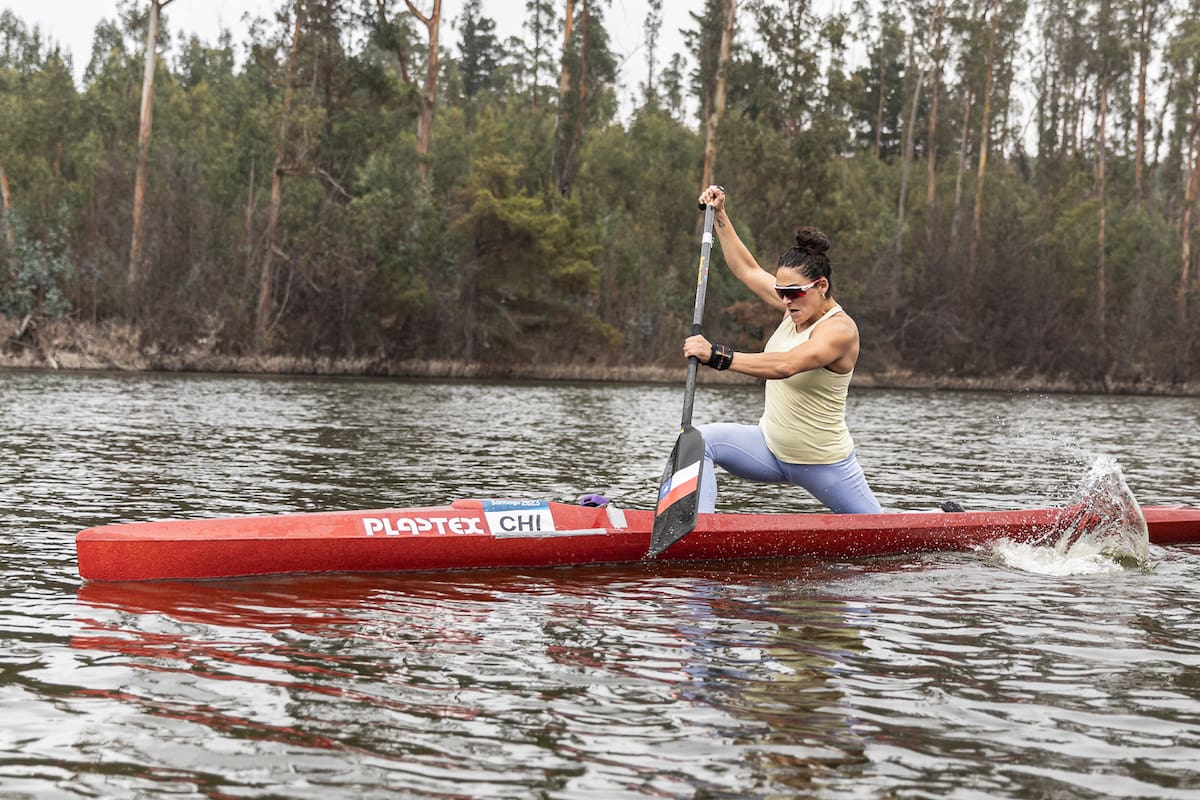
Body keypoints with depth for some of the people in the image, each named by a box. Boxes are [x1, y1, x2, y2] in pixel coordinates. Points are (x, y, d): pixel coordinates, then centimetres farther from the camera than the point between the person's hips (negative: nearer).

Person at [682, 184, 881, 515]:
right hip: (770, 447, 7)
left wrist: (717, 356, -50)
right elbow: (747, 269, 12)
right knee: (701, 440, -19)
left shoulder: (839, 329, -24)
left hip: (823, 463, -7)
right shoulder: (801, 306, -1)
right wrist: (719, 216, 9)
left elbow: (786, 365, -41)